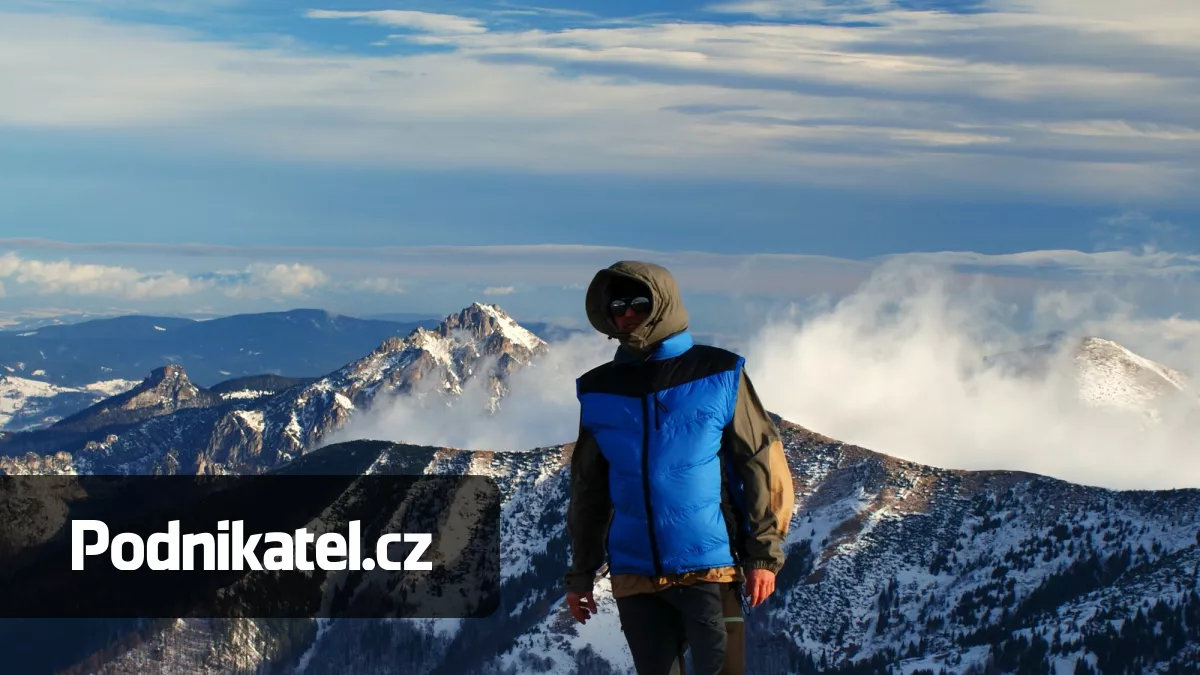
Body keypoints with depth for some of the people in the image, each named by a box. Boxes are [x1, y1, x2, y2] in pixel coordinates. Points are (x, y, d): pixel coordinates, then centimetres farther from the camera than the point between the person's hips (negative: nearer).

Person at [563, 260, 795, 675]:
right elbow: (588, 490, 15)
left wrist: (764, 555, -7)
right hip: (636, 576, 3)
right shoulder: (599, 390, 7)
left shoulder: (719, 376, -2)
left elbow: (764, 467, -1)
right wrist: (581, 572, 14)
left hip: (710, 567, -3)